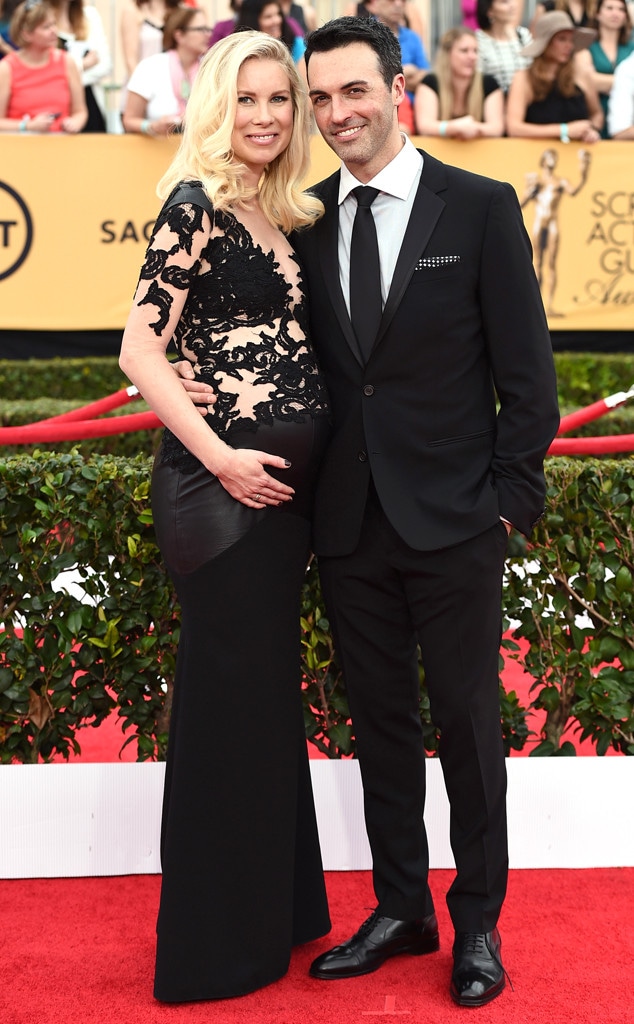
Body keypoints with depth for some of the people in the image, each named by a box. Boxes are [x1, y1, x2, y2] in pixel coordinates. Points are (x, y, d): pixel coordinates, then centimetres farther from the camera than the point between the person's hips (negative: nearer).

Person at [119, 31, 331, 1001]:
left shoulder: (280, 215, 15)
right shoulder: (196, 202, -10)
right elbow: (140, 351, -15)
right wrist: (220, 458, -17)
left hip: (284, 481, 8)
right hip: (225, 482, -8)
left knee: (271, 693, 16)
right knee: (229, 698, 1)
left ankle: (272, 911, 31)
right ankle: (216, 951, 16)